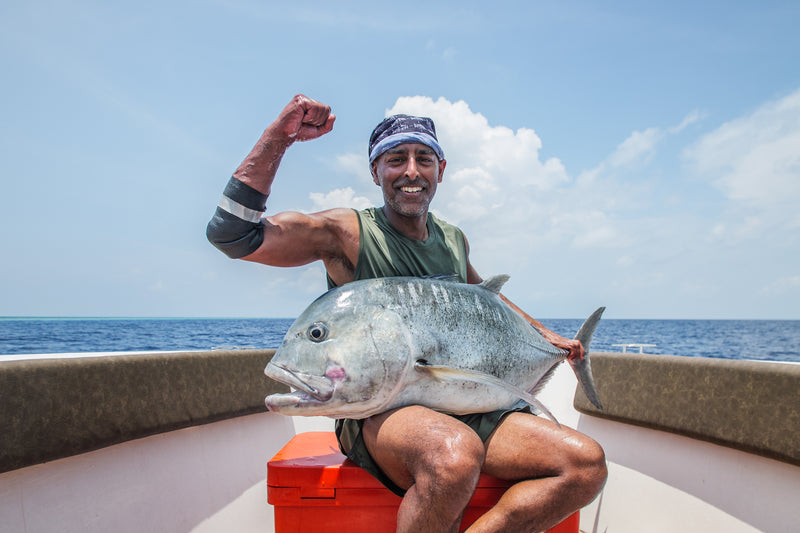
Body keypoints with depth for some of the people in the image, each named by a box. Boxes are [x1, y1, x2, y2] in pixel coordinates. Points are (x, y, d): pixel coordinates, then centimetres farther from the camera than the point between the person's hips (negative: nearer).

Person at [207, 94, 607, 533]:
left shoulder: (452, 239, 13)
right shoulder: (347, 233, -5)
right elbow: (232, 234, -16)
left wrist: (541, 333, 31)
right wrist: (279, 135, -18)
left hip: (463, 411, 6)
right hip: (376, 412, -6)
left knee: (586, 464, -12)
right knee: (455, 455, -39)